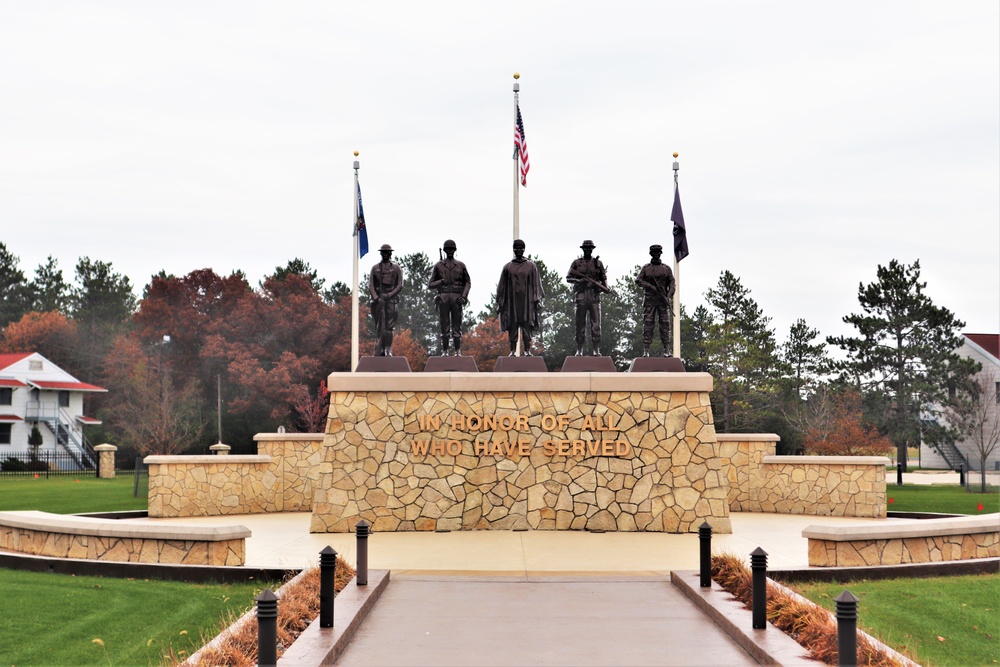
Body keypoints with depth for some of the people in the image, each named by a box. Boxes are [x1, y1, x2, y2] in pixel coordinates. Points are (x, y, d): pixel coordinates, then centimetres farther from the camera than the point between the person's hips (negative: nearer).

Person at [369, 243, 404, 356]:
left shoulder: (396, 268, 9)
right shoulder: (375, 268, 12)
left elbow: (400, 285, 2)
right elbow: (371, 285, 7)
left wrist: (389, 295, -12)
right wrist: (376, 297, -10)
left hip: (391, 300, -1)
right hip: (378, 300, 1)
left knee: (389, 326, -5)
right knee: (379, 327, -1)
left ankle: (388, 350, 0)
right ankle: (379, 351, -3)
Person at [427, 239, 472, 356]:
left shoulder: (461, 265, 11)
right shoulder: (438, 266, 10)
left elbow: (468, 282, 12)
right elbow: (430, 285, 10)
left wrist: (464, 296, -3)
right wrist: (440, 282, -11)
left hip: (456, 299, 0)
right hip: (443, 298, 0)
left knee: (457, 326, -2)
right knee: (444, 326, 0)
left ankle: (458, 351, 0)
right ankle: (444, 351, 2)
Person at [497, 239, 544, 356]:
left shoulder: (531, 266, 8)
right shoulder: (507, 267, 10)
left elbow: (536, 284, 5)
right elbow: (502, 285, 10)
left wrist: (537, 300, -4)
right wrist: (500, 302, 4)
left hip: (526, 300, -1)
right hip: (512, 301, 1)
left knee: (527, 325, -5)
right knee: (513, 326, -1)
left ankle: (527, 350, -4)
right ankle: (513, 350, 0)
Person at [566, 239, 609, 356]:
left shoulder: (598, 263, 11)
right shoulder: (576, 263, 8)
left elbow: (604, 278, 12)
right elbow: (568, 278, 7)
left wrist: (606, 287, -8)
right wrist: (578, 281, -13)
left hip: (595, 297, 0)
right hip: (581, 297, 0)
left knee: (596, 324, -4)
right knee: (580, 324, 2)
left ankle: (597, 350, -2)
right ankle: (579, 350, 7)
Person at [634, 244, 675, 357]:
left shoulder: (666, 268, 12)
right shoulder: (646, 268, 9)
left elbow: (672, 283, 6)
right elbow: (638, 280, -1)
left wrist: (669, 297, -10)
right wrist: (651, 287, -15)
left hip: (663, 300, 1)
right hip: (649, 300, -1)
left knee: (665, 324, -2)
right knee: (648, 324, -5)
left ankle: (666, 350, 1)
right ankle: (645, 349, -6)